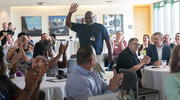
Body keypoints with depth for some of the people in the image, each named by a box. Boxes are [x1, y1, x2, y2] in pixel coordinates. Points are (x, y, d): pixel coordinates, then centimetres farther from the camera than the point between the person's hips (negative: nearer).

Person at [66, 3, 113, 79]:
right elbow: (68, 24, 6)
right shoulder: (80, 27, 9)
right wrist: (70, 13, -10)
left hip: (98, 56, -1)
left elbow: (108, 40, 5)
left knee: (100, 76, 2)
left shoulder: (100, 27, 4)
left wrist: (110, 54, 3)